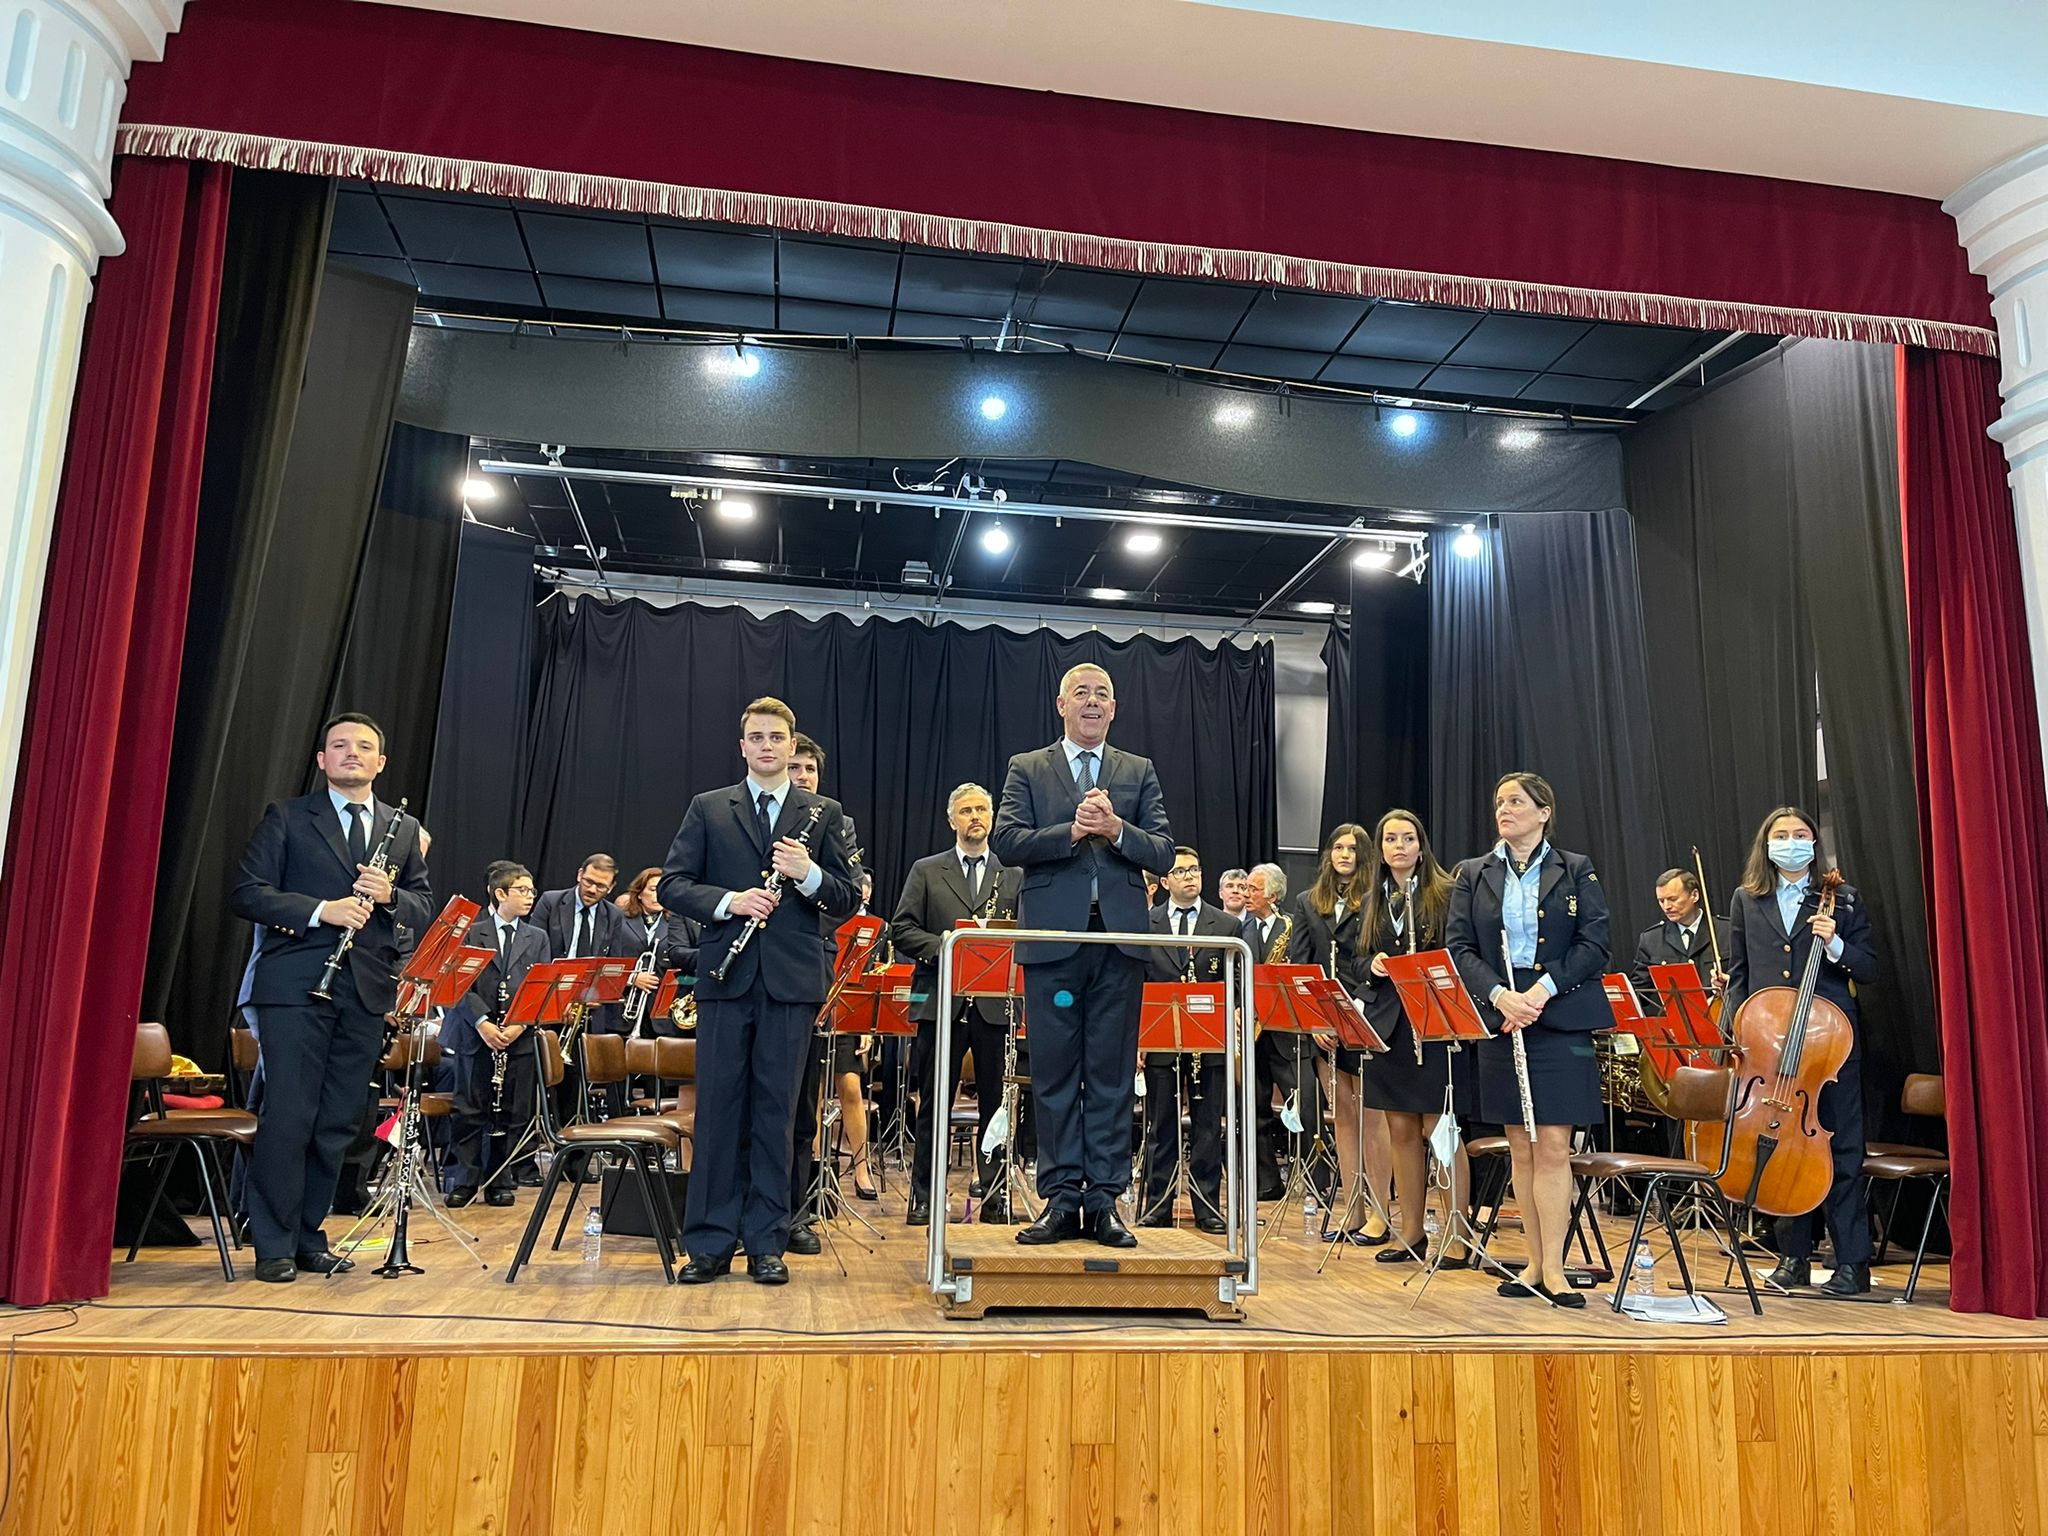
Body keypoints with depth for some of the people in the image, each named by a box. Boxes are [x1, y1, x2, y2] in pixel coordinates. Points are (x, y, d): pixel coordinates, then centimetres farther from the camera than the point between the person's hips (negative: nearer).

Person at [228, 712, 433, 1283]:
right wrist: (321, 910, -15)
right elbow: (246, 893, -3)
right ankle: (274, 1246, 6)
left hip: (367, 990, 4)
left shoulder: (404, 829, 16)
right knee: (287, 1116, -4)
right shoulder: (286, 818, 6)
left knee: (338, 1121, 8)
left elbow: (426, 909, 14)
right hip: (296, 985, -4)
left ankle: (308, 1236, 19)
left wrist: (389, 895, -8)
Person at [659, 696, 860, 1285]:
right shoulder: (708, 809, 10)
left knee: (776, 1109, 4)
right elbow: (672, 885, 4)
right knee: (718, 1107, 3)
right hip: (726, 976, 0)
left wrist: (808, 873, -13)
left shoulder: (824, 814, 9)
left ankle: (766, 1243, 13)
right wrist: (729, 900, -12)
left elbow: (848, 900, 6)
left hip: (793, 978, 0)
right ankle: (710, 1242, 12)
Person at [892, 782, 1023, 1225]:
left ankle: (995, 1197, 14)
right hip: (942, 1001, -1)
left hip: (995, 1003, 1)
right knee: (933, 1107, 4)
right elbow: (902, 930, 3)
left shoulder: (1015, 875, 13)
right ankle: (923, 1197, 13)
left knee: (995, 1105, 5)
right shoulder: (926, 871, 10)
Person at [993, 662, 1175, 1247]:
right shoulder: (1027, 769, 10)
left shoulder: (1139, 772, 14)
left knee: (1112, 1077, 4)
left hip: (1120, 940, 1)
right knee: (1054, 1077, 3)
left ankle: (1104, 1201, 12)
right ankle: (1061, 1201, 12)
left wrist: (1116, 829, -13)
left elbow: (1163, 853, 4)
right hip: (1054, 938, -1)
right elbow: (1006, 842, -4)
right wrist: (1072, 831, -16)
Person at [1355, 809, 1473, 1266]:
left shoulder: (1446, 894, -2)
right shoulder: (1373, 902, 13)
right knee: (1401, 1131, 9)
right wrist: (1374, 966, -4)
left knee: (1438, 1129, -3)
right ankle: (1411, 1233, 18)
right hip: (1388, 1023, 5)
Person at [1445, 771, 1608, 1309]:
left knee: (1553, 1146, -5)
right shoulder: (1473, 875, 9)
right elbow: (1458, 947, 3)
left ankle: (1553, 1268, 1)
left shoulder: (1576, 871, 4)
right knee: (1521, 1149, 7)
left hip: (1561, 1019, -2)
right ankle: (1535, 1264, 15)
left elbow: (1594, 945, -2)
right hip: (1499, 1022, 2)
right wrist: (1500, 995, -13)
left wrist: (1544, 988, -14)